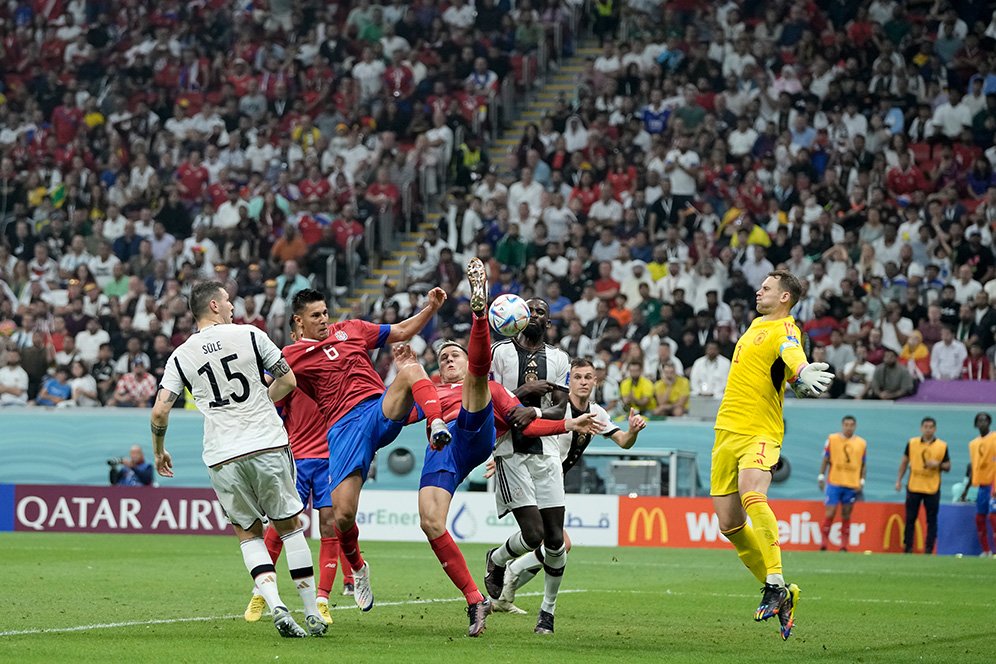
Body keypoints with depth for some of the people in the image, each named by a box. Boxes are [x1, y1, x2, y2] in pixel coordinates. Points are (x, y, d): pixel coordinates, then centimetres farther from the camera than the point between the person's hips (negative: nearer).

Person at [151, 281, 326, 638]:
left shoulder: (180, 356, 6)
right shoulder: (249, 335, 2)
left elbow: (159, 411, 1)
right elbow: (287, 381, 8)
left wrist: (159, 451, 19)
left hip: (222, 458, 1)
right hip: (268, 445, -1)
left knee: (248, 533, 15)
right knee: (290, 527, 12)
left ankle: (275, 606, -7)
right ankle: (313, 615, 11)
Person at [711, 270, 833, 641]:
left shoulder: (784, 330, -8)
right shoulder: (757, 325, 18)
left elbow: (792, 354, -29)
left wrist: (802, 373, -51)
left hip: (759, 433, -8)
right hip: (728, 429, 8)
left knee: (752, 496, -32)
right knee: (729, 523, 4)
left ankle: (775, 584, -33)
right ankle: (779, 595, 15)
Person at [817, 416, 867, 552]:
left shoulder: (862, 443, 7)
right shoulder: (832, 439, 2)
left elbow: (863, 465, 11)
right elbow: (825, 459, 4)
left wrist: (862, 481, 1)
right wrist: (821, 477, -1)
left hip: (852, 485, 2)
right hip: (834, 483, -2)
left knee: (846, 515, 5)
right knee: (830, 513, -7)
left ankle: (843, 545, 8)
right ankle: (823, 543, 1)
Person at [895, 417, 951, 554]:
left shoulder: (942, 446, 1)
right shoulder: (912, 443, 4)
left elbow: (948, 467, 5)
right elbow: (904, 462, 12)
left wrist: (938, 465, -15)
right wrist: (899, 480, 7)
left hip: (932, 489, -1)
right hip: (913, 487, 1)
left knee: (931, 520, 0)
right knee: (910, 519, 2)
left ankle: (929, 550, 5)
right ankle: (907, 548, 8)